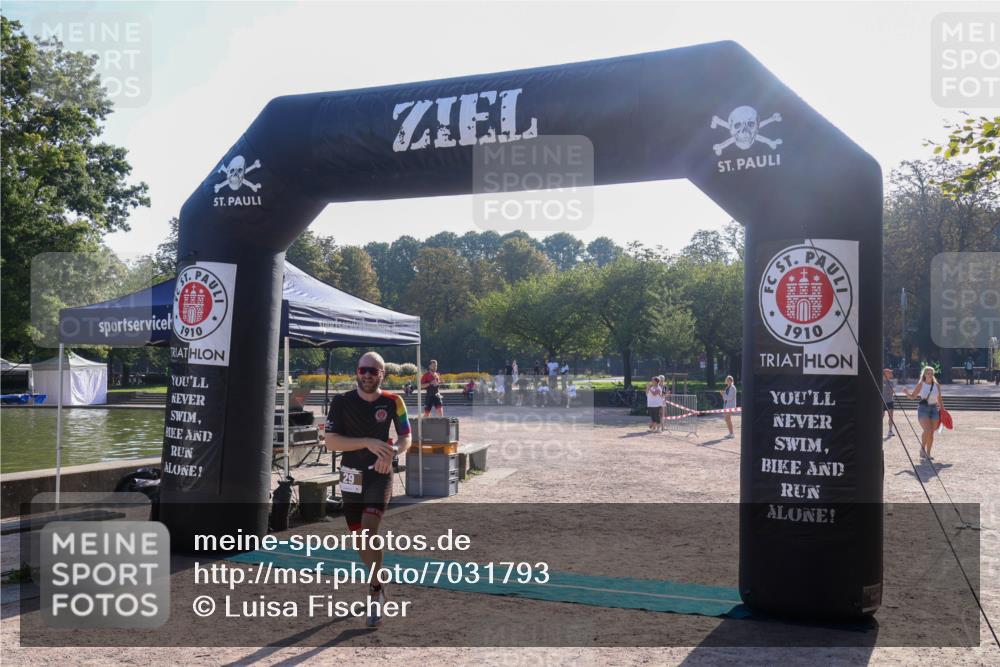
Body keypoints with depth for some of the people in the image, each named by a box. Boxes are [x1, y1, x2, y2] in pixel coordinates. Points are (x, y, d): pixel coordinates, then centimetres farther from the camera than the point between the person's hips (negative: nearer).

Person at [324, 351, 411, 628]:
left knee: (369, 532, -19)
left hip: (379, 474, -2)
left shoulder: (392, 401, -6)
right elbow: (330, 442, -13)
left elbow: (405, 437, 3)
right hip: (351, 476, 2)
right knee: (360, 537, 12)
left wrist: (392, 452, -19)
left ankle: (375, 590, -1)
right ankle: (378, 582, 37)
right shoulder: (342, 402, -8)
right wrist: (368, 442, -24)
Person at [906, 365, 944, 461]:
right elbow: (912, 396, 5)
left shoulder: (936, 385, 8)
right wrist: (907, 392, -16)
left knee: (931, 433, 3)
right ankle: (922, 448, 3)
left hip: (934, 409, 3)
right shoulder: (920, 385, 0)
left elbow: (939, 399, 15)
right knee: (927, 430, -20)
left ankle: (928, 453, 15)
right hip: (923, 409, -3)